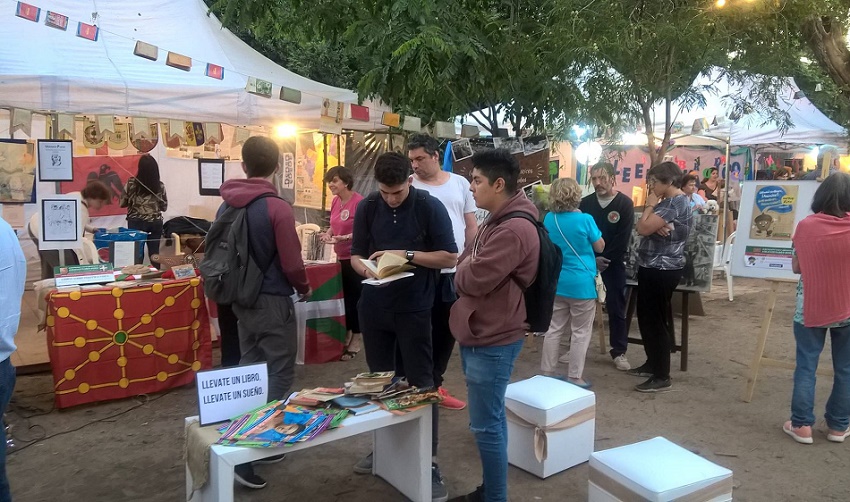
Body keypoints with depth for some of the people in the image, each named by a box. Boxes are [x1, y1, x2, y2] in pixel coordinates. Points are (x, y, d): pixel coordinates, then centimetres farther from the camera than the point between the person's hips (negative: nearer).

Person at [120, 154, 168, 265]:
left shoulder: (131, 183, -8)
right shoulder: (160, 186, -3)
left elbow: (122, 203, 1)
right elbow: (164, 207, 6)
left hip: (136, 223, -1)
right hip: (155, 223, 2)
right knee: (154, 252, 7)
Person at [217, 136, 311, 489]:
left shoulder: (226, 206, 2)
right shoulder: (277, 207, -17)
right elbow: (291, 263, -16)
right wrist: (304, 288, 3)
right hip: (272, 300, -7)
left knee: (250, 368, 18)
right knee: (280, 373, 2)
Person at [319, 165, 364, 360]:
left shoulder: (358, 201, -17)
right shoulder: (335, 201, 7)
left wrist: (345, 238, -29)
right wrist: (328, 233, -2)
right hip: (341, 257, 8)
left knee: (354, 298, 2)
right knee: (343, 298, 15)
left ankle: (356, 341, 14)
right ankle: (346, 335, 30)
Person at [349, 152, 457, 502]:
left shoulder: (430, 207, -9)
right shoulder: (367, 208, 0)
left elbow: (449, 258, -8)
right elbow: (355, 255, 5)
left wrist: (407, 255, -20)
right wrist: (367, 269, -17)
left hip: (414, 307, -4)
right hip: (374, 306, 4)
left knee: (420, 382, 0)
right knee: (379, 380, 15)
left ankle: (429, 461, 9)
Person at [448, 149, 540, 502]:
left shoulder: (514, 229, -22)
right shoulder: (496, 222, 13)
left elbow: (472, 280, -24)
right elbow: (464, 266, 16)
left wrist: (463, 270, -4)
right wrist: (466, 269, -4)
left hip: (492, 340, -10)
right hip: (480, 334, 10)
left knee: (486, 425, 0)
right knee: (491, 419, 19)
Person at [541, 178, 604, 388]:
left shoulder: (548, 219, 0)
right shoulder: (585, 219, -14)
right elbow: (600, 246, 1)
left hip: (556, 282, 5)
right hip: (581, 283, -5)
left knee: (553, 329, 13)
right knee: (580, 332, 6)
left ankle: (547, 373, 18)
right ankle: (574, 377, 10)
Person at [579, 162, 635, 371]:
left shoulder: (625, 204, -6)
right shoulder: (586, 203, 2)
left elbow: (622, 239, -10)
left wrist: (605, 259, -13)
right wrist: (593, 259, -12)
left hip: (613, 262, -2)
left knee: (616, 306, 1)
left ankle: (619, 351, 11)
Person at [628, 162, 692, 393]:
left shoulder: (674, 203, -18)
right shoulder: (673, 201, 15)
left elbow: (643, 228, -24)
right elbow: (651, 227, 8)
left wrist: (650, 205, -10)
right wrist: (657, 225, -14)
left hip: (661, 270, -11)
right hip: (655, 268, 11)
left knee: (655, 320, -5)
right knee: (648, 317, 18)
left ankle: (662, 377, 3)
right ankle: (653, 363, 31)